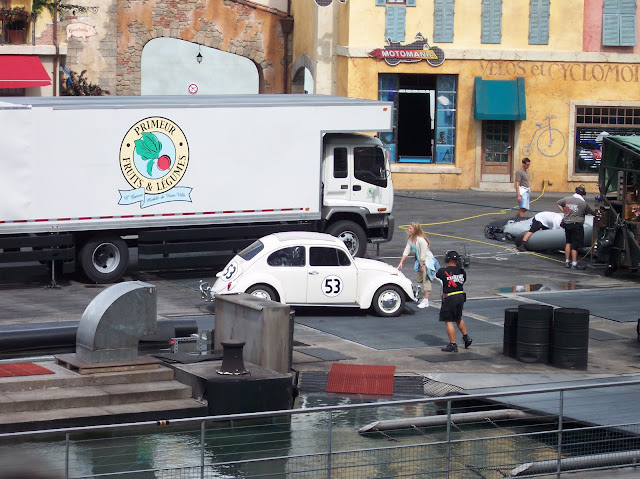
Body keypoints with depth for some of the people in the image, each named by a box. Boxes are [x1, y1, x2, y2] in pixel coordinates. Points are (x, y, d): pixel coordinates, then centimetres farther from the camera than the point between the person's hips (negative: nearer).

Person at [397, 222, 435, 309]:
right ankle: (425, 298, 28)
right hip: (419, 261, 9)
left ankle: (426, 301, -10)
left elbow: (423, 254, -22)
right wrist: (401, 263, -2)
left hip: (427, 261, -9)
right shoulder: (410, 239, -1)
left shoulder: (421, 240, -26)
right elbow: (406, 251, 2)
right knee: (420, 280, 14)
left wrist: (421, 266, -16)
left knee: (426, 279, -9)